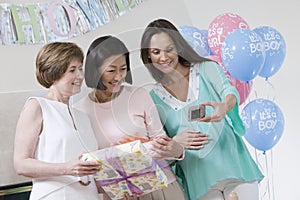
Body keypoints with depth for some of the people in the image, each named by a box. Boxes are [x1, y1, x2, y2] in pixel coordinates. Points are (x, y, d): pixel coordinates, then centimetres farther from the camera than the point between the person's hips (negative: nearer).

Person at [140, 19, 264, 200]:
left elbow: (229, 91, -16)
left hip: (234, 164, -1)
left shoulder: (207, 68, 2)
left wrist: (225, 107, -39)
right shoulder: (154, 97, 5)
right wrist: (175, 142, -18)